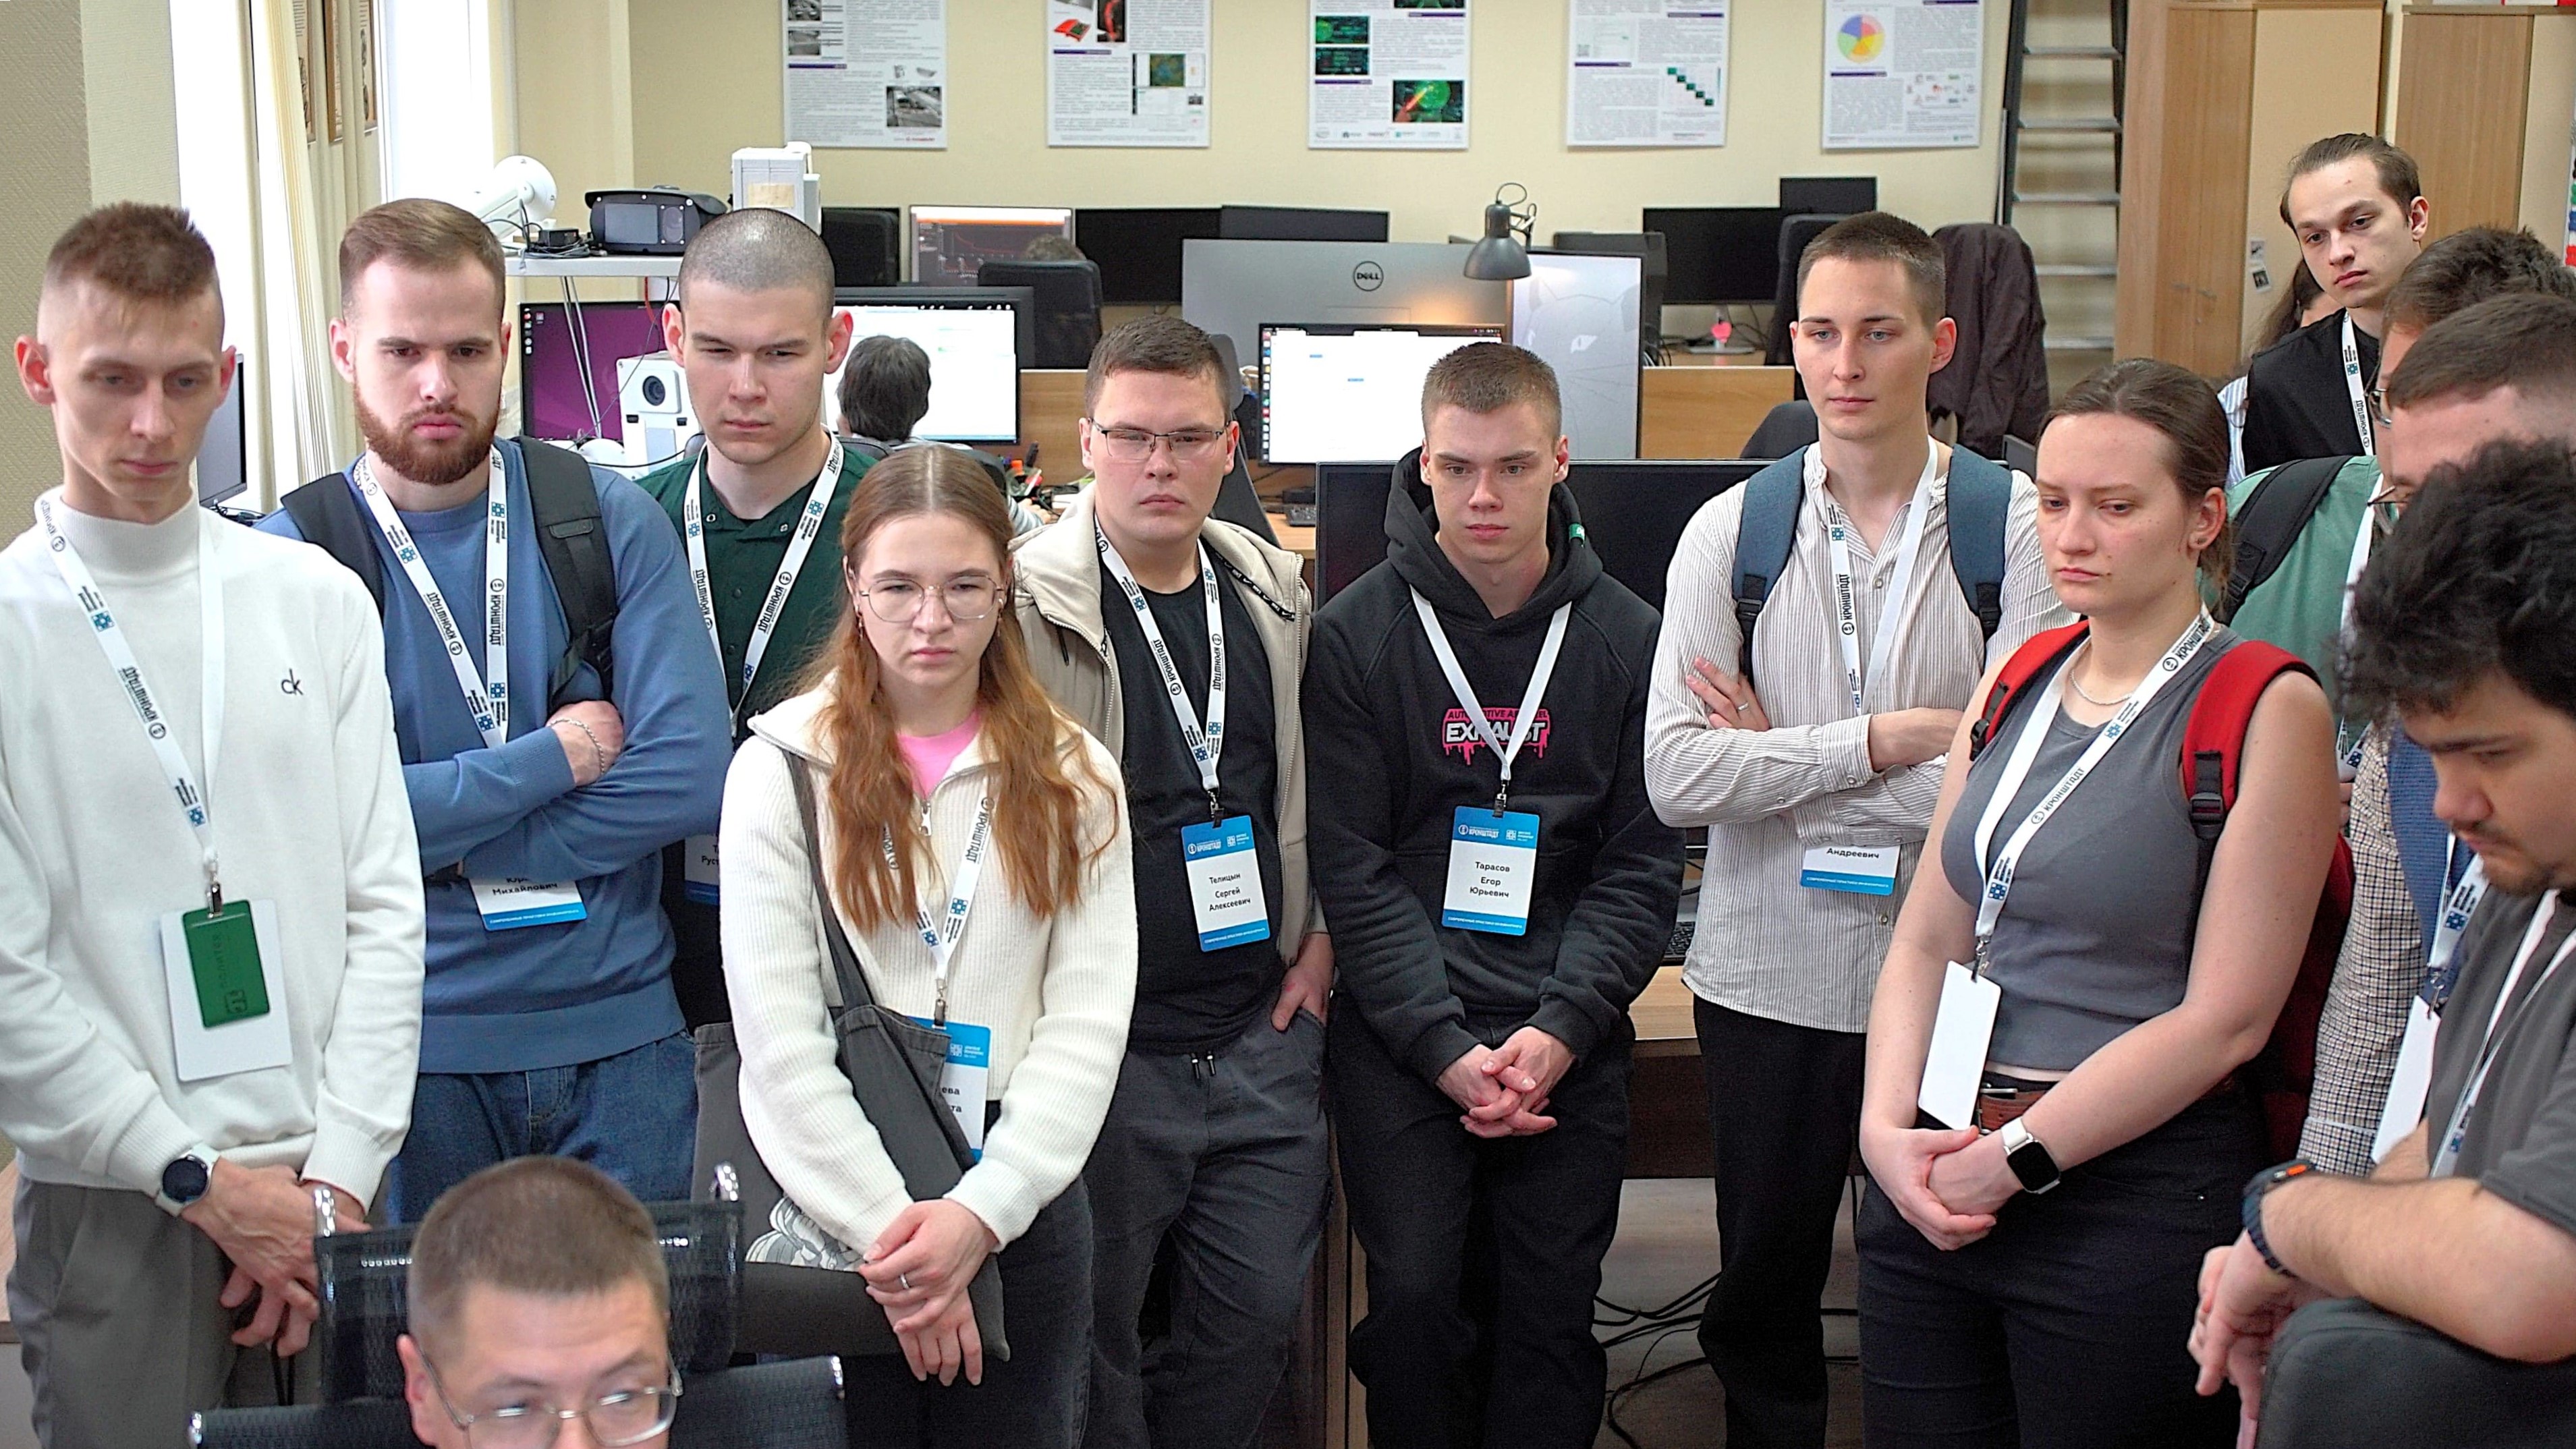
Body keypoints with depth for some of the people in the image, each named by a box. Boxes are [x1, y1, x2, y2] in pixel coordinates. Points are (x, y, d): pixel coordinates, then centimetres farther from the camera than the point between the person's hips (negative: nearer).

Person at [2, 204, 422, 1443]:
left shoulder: (318, 600, 2)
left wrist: (339, 1172, -5)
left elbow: (383, 904, 2)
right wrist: (202, 1180, -10)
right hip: (111, 1212, -2)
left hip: (330, 1199, 2)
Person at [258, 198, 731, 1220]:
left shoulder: (610, 520, 0)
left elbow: (689, 774, -9)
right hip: (413, 1048, -1)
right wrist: (553, 757, -11)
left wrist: (445, 847, -12)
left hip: (622, 1032, 1)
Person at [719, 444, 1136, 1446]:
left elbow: (1088, 1019, -3)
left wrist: (983, 1208, -13)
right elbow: (780, 1039, -7)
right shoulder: (781, 769, -3)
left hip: (1024, 1205, 2)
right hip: (834, 1208, -2)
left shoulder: (1072, 777, 4)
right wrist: (890, 1226, -12)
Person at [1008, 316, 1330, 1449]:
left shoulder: (1278, 596, 7)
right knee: (1092, 1334, 7)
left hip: (1264, 1030, 5)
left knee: (1258, 1311, 12)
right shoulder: (1024, 605, -11)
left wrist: (1322, 933, 9)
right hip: (1102, 1044, -5)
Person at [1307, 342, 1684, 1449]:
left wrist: (1562, 1027, -10)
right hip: (1400, 1035, -1)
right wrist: (1447, 1045, -13)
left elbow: (1641, 864, 3)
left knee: (1551, 1314, 3)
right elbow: (1351, 868, -5)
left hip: (1571, 1043, 2)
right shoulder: (1356, 634, -2)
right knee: (1415, 1298, -7)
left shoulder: (1625, 637, 3)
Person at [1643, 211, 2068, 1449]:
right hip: (1769, 979, 2)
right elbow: (1677, 776, -10)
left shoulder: (2021, 526, -6)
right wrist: (1883, 740, -15)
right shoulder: (1731, 531, 0)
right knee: (1764, 1294, 17)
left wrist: (1784, 758, -11)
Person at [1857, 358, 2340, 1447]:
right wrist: (1889, 1130, -5)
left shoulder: (2267, 710, -9)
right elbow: (1928, 937, 10)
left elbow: (2226, 1017, -14)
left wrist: (2015, 1156, -13)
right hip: (1931, 1191, 6)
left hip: (2135, 1199, -5)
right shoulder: (2017, 683, 10)